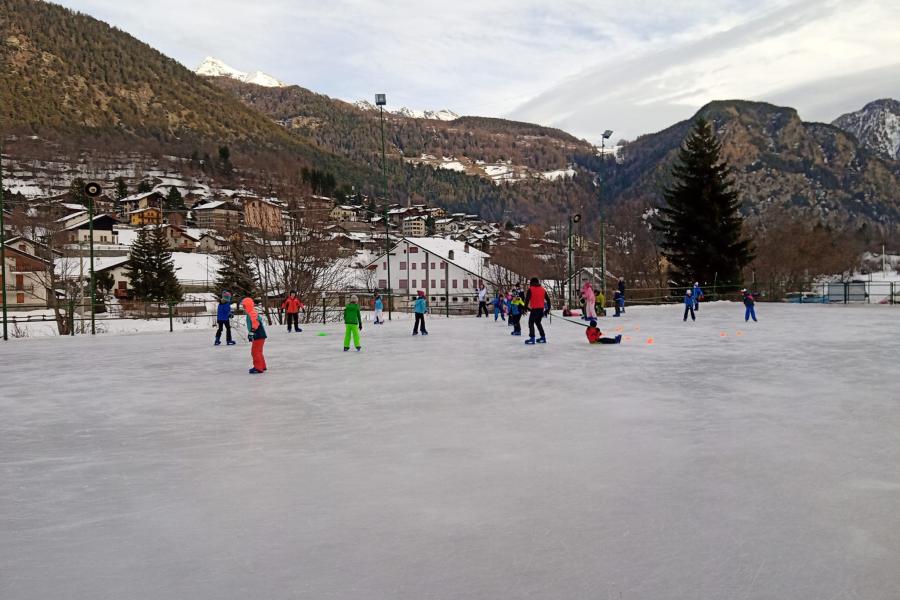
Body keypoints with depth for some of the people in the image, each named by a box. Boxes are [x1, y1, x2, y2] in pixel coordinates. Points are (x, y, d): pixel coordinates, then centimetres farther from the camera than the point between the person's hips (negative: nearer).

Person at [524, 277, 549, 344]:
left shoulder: (531, 289, -4)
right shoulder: (542, 289, 12)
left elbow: (527, 299, -12)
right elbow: (547, 299, 13)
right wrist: (548, 308, 20)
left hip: (534, 309, -6)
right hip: (541, 309, 6)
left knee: (531, 323, 0)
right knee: (538, 322, 21)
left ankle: (532, 338, -10)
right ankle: (543, 337, 21)